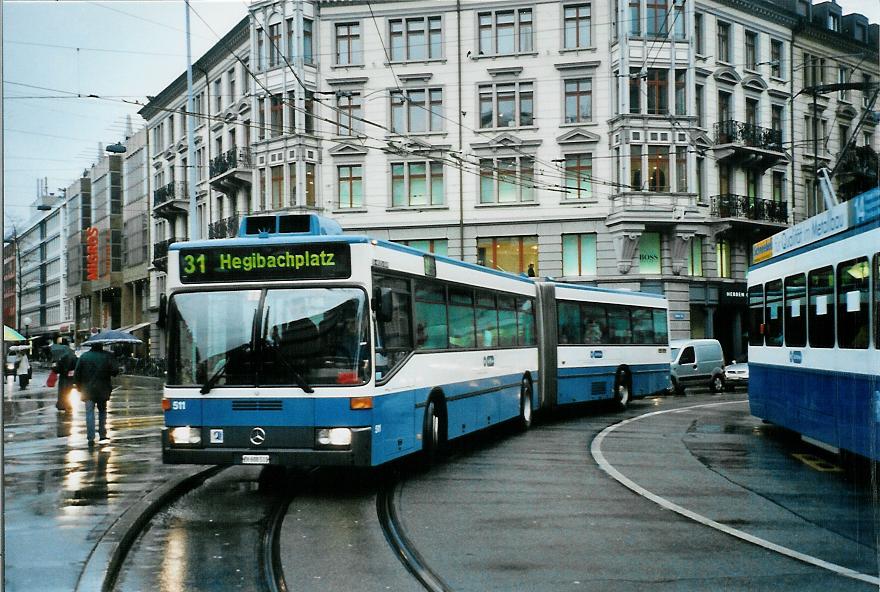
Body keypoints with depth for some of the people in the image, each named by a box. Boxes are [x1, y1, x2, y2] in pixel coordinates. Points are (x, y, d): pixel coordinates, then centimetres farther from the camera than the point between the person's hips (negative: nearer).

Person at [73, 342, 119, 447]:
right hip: (102, 390, 0)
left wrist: (79, 387, 10)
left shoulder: (84, 356, -2)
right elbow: (115, 371, -10)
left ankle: (91, 438, -6)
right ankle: (102, 435, 18)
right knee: (102, 411, 17)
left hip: (88, 390, 0)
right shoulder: (107, 356, -6)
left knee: (90, 413, 1)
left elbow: (77, 374, -1)